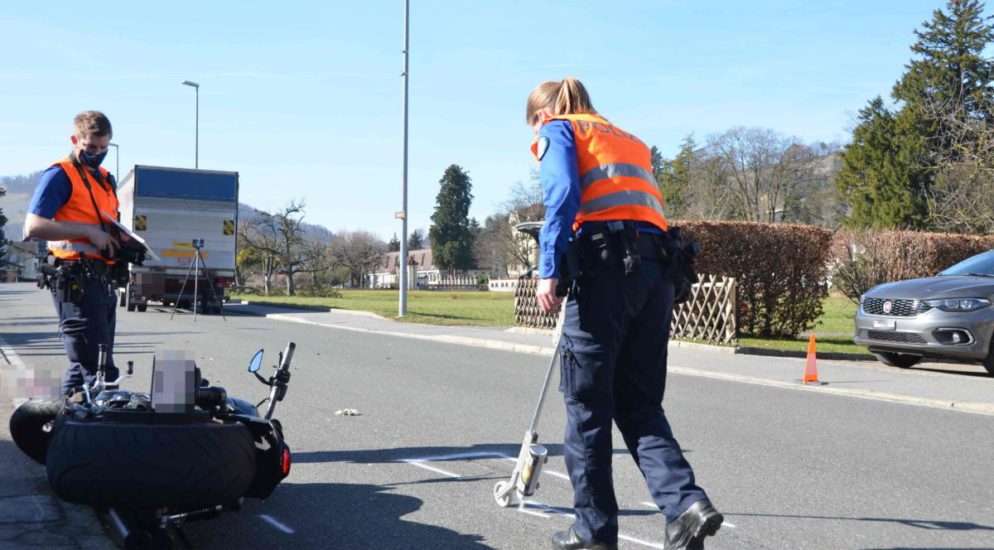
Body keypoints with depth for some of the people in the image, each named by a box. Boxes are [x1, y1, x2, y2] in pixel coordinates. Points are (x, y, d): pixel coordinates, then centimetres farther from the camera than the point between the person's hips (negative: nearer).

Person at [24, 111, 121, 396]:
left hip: (103, 280, 9)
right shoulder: (60, 175, -5)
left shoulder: (104, 178, 20)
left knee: (83, 366, 15)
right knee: (99, 369, -13)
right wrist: (89, 231, -19)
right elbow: (33, 227, -16)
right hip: (76, 279, -9)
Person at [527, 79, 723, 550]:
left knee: (587, 401, 4)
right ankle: (686, 504, -5)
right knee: (639, 404, 12)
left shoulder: (557, 130, 11)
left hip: (607, 265, -7)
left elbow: (563, 196, -8)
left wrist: (549, 270, -13)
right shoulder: (628, 139, 32)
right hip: (657, 267, 7)